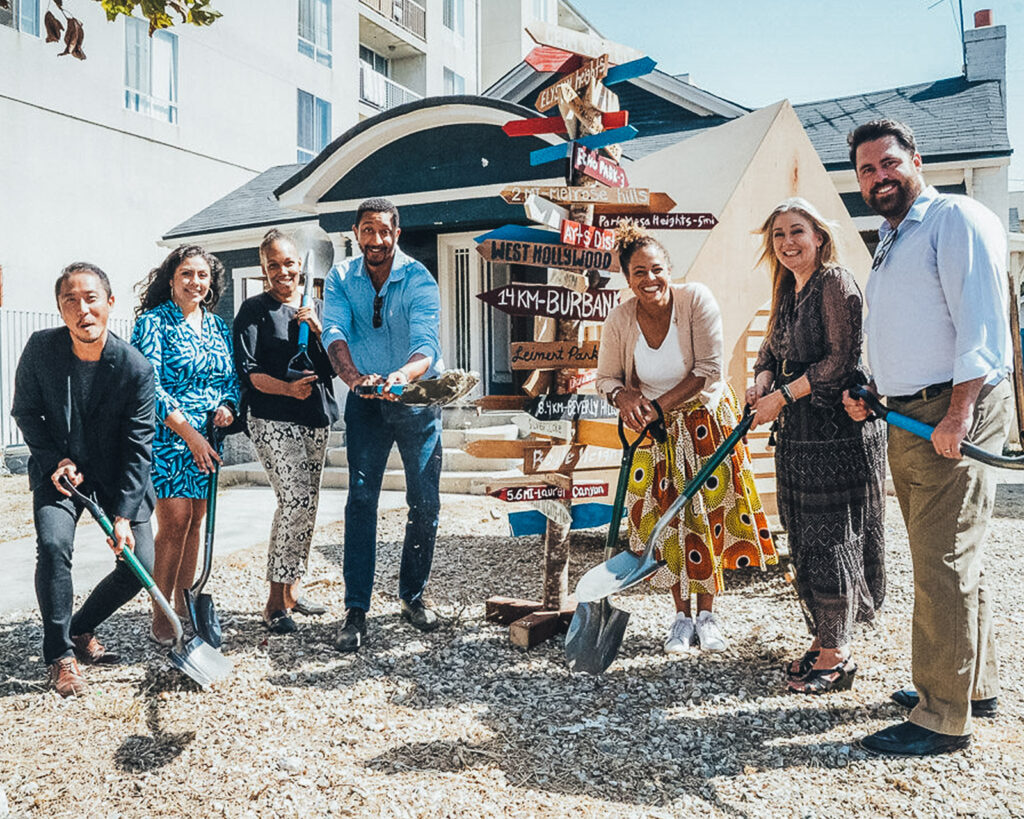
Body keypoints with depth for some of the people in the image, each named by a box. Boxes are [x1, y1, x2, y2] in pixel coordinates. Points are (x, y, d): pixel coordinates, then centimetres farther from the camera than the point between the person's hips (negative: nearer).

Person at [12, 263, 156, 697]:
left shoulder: (136, 368, -20)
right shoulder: (41, 348, -15)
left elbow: (138, 446, -16)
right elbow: (26, 412, 0)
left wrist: (124, 515, -20)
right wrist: (56, 460, -14)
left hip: (118, 476, 0)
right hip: (59, 467, 0)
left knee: (140, 568, -5)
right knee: (53, 544, -23)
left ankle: (80, 629, 23)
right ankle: (61, 655, -5)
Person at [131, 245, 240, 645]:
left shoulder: (218, 326, 13)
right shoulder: (154, 322, -5)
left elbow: (232, 377, 18)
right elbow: (150, 386, -13)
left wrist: (228, 407, -5)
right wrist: (189, 433, -19)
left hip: (206, 440, 6)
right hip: (166, 437, -6)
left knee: (195, 521, 9)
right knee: (175, 521, -9)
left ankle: (183, 600, 23)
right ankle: (160, 620, 0)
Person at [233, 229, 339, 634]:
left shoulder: (318, 308, 15)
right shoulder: (254, 309, 1)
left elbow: (335, 366, 7)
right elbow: (246, 368, -8)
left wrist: (318, 329, -9)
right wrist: (287, 388, -23)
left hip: (316, 419, 6)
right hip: (273, 420, -6)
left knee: (303, 503, 10)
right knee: (299, 501, -16)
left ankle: (290, 591, 24)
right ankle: (275, 601, -5)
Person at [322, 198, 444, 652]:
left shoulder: (419, 279, -13)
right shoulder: (341, 279, -4)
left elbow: (426, 345, -27)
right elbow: (334, 333, -20)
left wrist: (403, 374, -50)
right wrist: (354, 376, -42)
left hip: (417, 398, -1)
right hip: (365, 400, 1)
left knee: (425, 502, 1)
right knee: (361, 498, -6)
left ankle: (412, 595, 20)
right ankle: (356, 609, 0)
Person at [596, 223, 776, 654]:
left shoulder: (696, 300, -19)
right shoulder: (620, 319, -13)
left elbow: (708, 371, -19)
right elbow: (607, 377, -2)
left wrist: (658, 405, -24)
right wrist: (624, 396, -25)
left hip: (704, 418, -1)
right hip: (654, 429, 2)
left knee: (708, 513, 2)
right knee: (666, 517, 3)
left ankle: (707, 615, 17)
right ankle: (682, 617, 18)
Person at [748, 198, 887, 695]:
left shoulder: (835, 283, -11)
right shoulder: (787, 291, 15)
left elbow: (842, 360, -17)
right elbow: (773, 350, 20)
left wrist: (783, 396, -15)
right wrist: (762, 384, -1)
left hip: (838, 429, -8)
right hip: (797, 431, 9)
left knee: (830, 538, -3)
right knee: (804, 538, 12)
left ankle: (836, 655, 9)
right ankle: (823, 638, 25)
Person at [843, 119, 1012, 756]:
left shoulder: (957, 219, -6)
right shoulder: (890, 241, 22)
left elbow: (982, 321, -17)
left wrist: (959, 410, -24)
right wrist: (870, 391, 14)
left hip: (953, 414, -10)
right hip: (908, 416, 10)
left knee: (944, 566, -8)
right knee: (954, 559, 16)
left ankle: (944, 718, 1)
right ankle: (976, 685, 29)